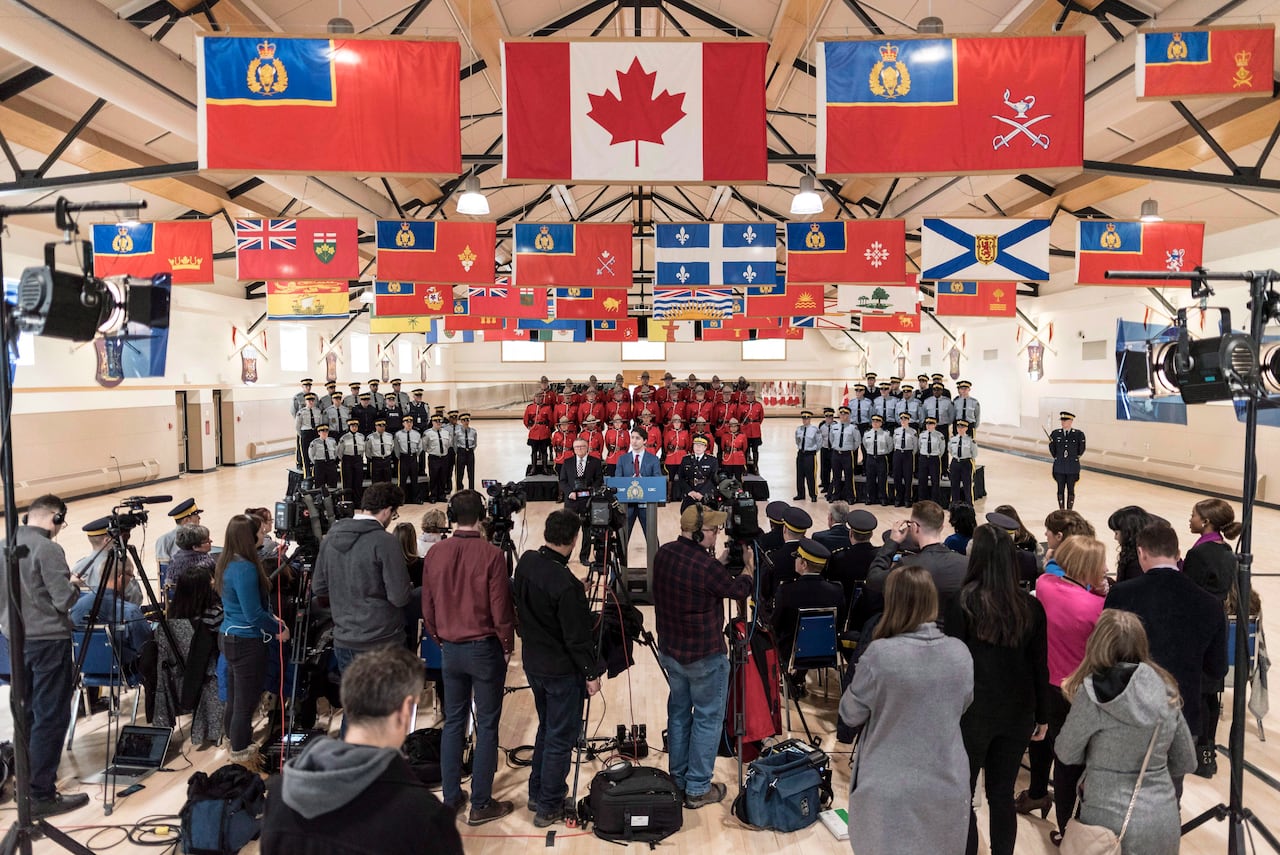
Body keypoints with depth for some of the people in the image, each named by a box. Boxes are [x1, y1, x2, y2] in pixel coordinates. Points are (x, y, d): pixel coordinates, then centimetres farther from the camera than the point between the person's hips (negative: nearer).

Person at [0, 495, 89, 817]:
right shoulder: (48, 549, -19)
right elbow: (65, 600, -19)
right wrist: (74, 588, 1)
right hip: (48, 641, -9)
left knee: (27, 713, 19)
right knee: (51, 718, -3)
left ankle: (27, 779, 29)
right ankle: (42, 795, 1)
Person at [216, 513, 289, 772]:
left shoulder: (226, 563, 6)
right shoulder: (245, 568, -24)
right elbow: (254, 614, -23)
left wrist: (271, 618, 10)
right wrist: (279, 629, -9)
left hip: (230, 637, 10)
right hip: (247, 642, -10)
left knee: (235, 700, 20)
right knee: (245, 703, 2)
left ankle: (239, 747, 34)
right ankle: (241, 760, 13)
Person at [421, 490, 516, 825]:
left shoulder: (435, 553, -3)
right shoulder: (491, 554, -16)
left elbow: (427, 607, 3)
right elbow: (501, 609, -14)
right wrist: (507, 646, 1)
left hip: (450, 648, 5)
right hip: (484, 647, -4)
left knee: (453, 722, 16)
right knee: (486, 726, 5)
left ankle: (451, 798, 24)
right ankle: (481, 805, 12)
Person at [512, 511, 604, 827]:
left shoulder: (526, 562, -5)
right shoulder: (565, 584, -28)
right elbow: (577, 637, -21)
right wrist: (591, 673, -10)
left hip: (533, 662, 8)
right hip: (562, 670, -8)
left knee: (546, 729, 23)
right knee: (560, 739, 7)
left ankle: (537, 794, 34)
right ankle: (548, 807, 17)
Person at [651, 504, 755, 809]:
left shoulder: (664, 554, -5)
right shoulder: (706, 566, -27)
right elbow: (739, 589, -8)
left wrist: (718, 562, 13)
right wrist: (748, 566, 10)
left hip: (670, 650, 8)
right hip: (704, 656, -7)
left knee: (678, 712, 20)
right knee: (707, 718, 8)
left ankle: (678, 779, 32)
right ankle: (698, 789, 16)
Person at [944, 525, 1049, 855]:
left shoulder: (964, 603, -14)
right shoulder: (1031, 606, -3)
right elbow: (1040, 666, 3)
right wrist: (1042, 716, 14)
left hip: (973, 711, -4)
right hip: (1017, 712, 4)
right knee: (1003, 794, 16)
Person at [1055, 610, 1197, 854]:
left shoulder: (1093, 692, -17)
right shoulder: (1166, 690, -2)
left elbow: (1067, 755, -4)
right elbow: (1186, 763, 9)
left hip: (1111, 822, -5)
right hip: (1164, 823, 5)